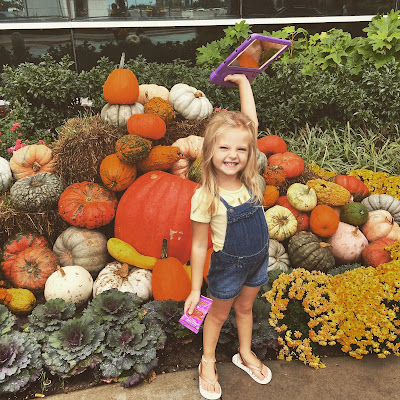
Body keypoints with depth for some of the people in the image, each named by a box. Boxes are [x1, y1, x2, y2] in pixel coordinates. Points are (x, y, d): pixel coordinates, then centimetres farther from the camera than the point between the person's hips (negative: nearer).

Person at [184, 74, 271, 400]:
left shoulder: (248, 178, -14)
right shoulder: (205, 197, -25)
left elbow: (251, 122, -13)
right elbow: (199, 246, -16)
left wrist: (243, 81, -8)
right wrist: (195, 290, -11)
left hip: (258, 260, 4)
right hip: (228, 265, -4)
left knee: (245, 307, 26)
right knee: (219, 314, 19)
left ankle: (246, 354, 51)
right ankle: (208, 362, 45)